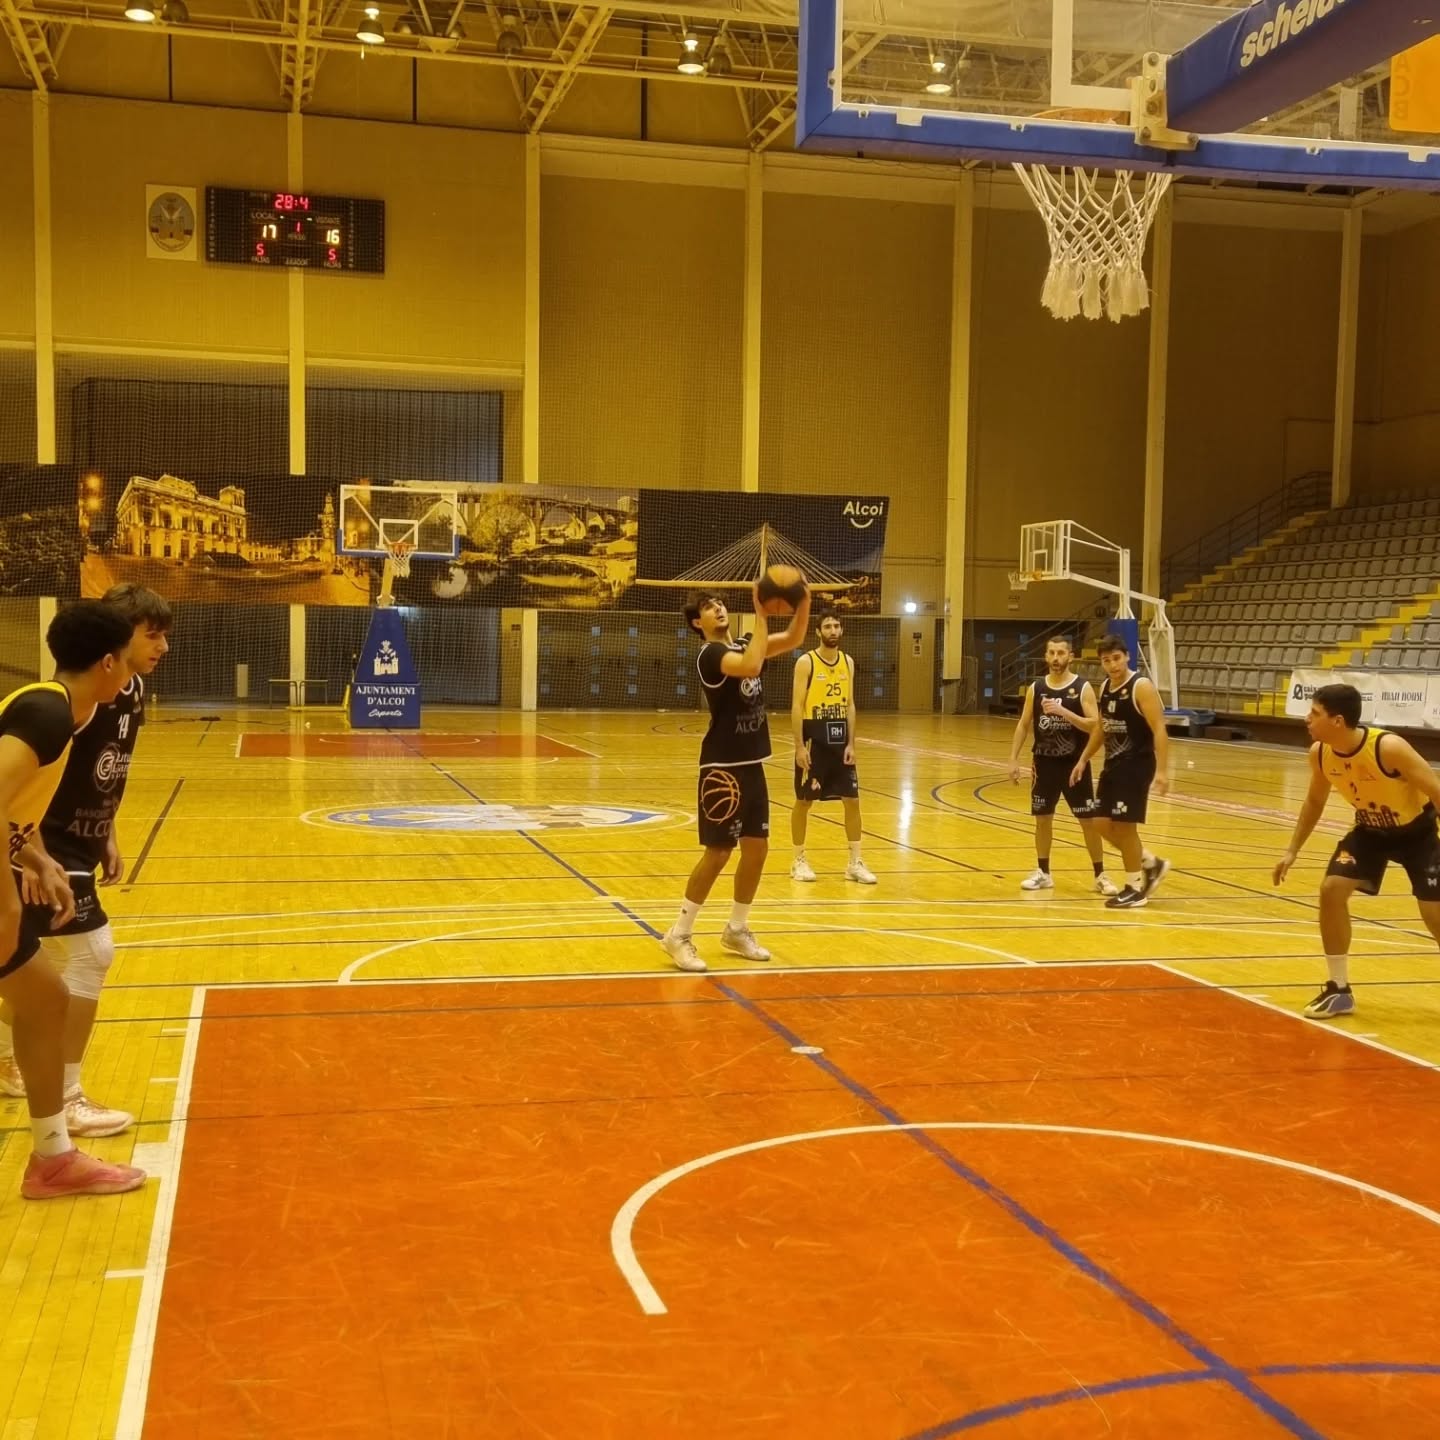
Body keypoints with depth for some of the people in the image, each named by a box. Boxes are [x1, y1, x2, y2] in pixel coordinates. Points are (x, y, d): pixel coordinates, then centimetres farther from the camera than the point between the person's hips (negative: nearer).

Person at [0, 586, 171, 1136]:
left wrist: (108, 838, 15)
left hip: (79, 843, 9)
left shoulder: (134, 692, 3)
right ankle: (65, 1100, 0)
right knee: (91, 953, -11)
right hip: (47, 847, -9)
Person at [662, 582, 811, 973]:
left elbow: (793, 639, 6)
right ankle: (679, 934, 4)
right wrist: (761, 616, -26)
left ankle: (737, 930, 25)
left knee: (757, 848, 11)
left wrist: (803, 602, -10)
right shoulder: (710, 654, -13)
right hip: (723, 766, -8)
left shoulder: (744, 644, 12)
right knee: (718, 853, -6)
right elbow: (751, 666, -32)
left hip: (752, 763, 8)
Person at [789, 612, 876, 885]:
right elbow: (797, 706, -10)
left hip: (839, 739, 5)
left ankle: (855, 863, 12)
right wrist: (800, 746, -16)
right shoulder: (806, 662, -8)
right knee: (804, 801, 4)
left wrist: (851, 743, 3)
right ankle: (799, 860, 16)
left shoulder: (847, 662, 8)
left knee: (852, 800, 4)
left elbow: (849, 705, 10)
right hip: (814, 739, -5)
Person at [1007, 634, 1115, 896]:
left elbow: (1094, 725, -16)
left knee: (1089, 821, 0)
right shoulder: (1036, 688, 3)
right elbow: (1023, 725, 8)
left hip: (1075, 764, -3)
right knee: (1042, 818, 9)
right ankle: (1043, 873, 21)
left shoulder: (1083, 688, -7)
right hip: (1044, 763, 3)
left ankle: (1100, 876, 9)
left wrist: (1063, 712, -27)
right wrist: (1014, 759, 2)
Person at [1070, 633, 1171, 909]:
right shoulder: (1105, 687, 8)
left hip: (1137, 765, -8)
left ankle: (1134, 888, 9)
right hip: (1113, 764, 8)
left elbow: (1159, 730, -20)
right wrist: (1083, 760, 19)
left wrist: (1162, 770, -26)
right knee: (1102, 824, 8)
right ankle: (1151, 864, 24)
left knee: (1124, 826, -5)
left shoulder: (1142, 687, -16)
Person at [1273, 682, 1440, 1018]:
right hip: (1370, 830, 5)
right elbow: (1315, 801, 5)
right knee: (1331, 889, -9)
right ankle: (1339, 990, 3)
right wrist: (1293, 851, 6)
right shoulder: (1319, 753, -16)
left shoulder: (1389, 748, -35)